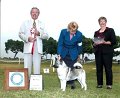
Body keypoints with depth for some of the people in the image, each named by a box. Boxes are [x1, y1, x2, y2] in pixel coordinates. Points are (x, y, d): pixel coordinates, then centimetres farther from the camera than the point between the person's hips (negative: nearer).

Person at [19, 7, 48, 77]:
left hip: (38, 48, 0)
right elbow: (20, 34, 8)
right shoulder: (25, 23, 16)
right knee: (27, 68, -4)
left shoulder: (41, 24, 17)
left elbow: (46, 36, 11)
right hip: (28, 47, 0)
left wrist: (39, 33, -9)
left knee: (37, 68, -3)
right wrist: (27, 38, -10)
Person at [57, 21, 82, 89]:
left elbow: (79, 45, -1)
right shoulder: (63, 32, -20)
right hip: (64, 53, 1)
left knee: (72, 68, -5)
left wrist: (79, 54, 10)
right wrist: (59, 54, -18)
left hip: (73, 54, 0)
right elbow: (60, 44, -13)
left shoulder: (79, 34, -18)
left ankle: (72, 83, 7)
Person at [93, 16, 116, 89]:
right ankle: (99, 83, 11)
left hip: (107, 52, -4)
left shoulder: (110, 30, 4)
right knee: (99, 68, 4)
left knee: (108, 68, -5)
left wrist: (105, 42, -15)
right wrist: (95, 44, -3)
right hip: (98, 52, 4)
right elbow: (94, 43, 19)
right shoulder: (96, 33, 18)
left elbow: (114, 42, -4)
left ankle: (109, 84, 2)